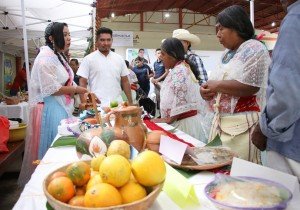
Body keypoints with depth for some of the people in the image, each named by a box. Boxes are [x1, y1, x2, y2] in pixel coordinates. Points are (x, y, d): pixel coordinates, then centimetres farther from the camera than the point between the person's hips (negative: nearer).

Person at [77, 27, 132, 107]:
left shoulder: (119, 59, 10)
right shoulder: (88, 59, 0)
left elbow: (125, 82, 13)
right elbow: (82, 83, -2)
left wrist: (130, 102, 8)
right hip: (97, 106, -3)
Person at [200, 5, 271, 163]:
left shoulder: (254, 49, -6)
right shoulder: (226, 54, 18)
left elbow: (249, 88, -19)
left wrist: (217, 85, -9)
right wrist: (206, 90, 0)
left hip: (243, 125, -8)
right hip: (220, 122, 8)